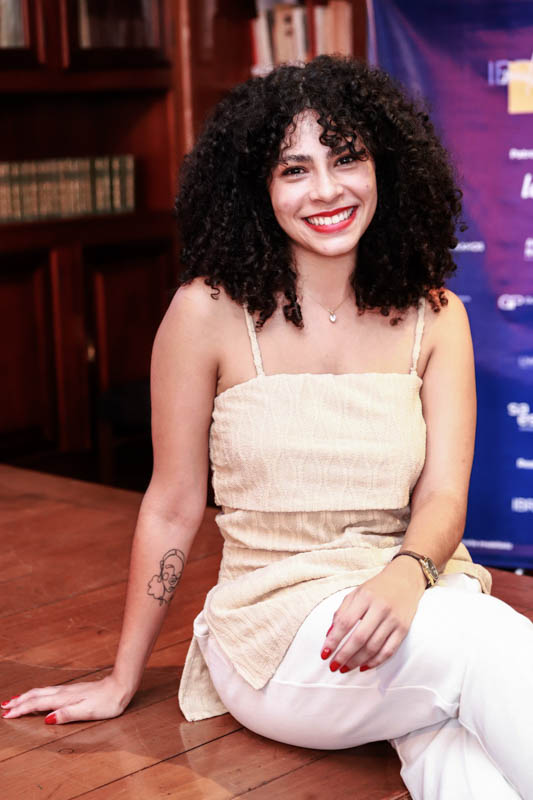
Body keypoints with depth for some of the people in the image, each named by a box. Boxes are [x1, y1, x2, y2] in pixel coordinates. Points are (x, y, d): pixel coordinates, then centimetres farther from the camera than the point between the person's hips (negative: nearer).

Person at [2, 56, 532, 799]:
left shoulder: (435, 318, 4)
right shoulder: (209, 312, -5)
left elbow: (443, 495, -4)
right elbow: (173, 507, 2)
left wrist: (407, 575, -28)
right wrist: (122, 681, 10)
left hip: (412, 599, 2)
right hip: (275, 620, -2)